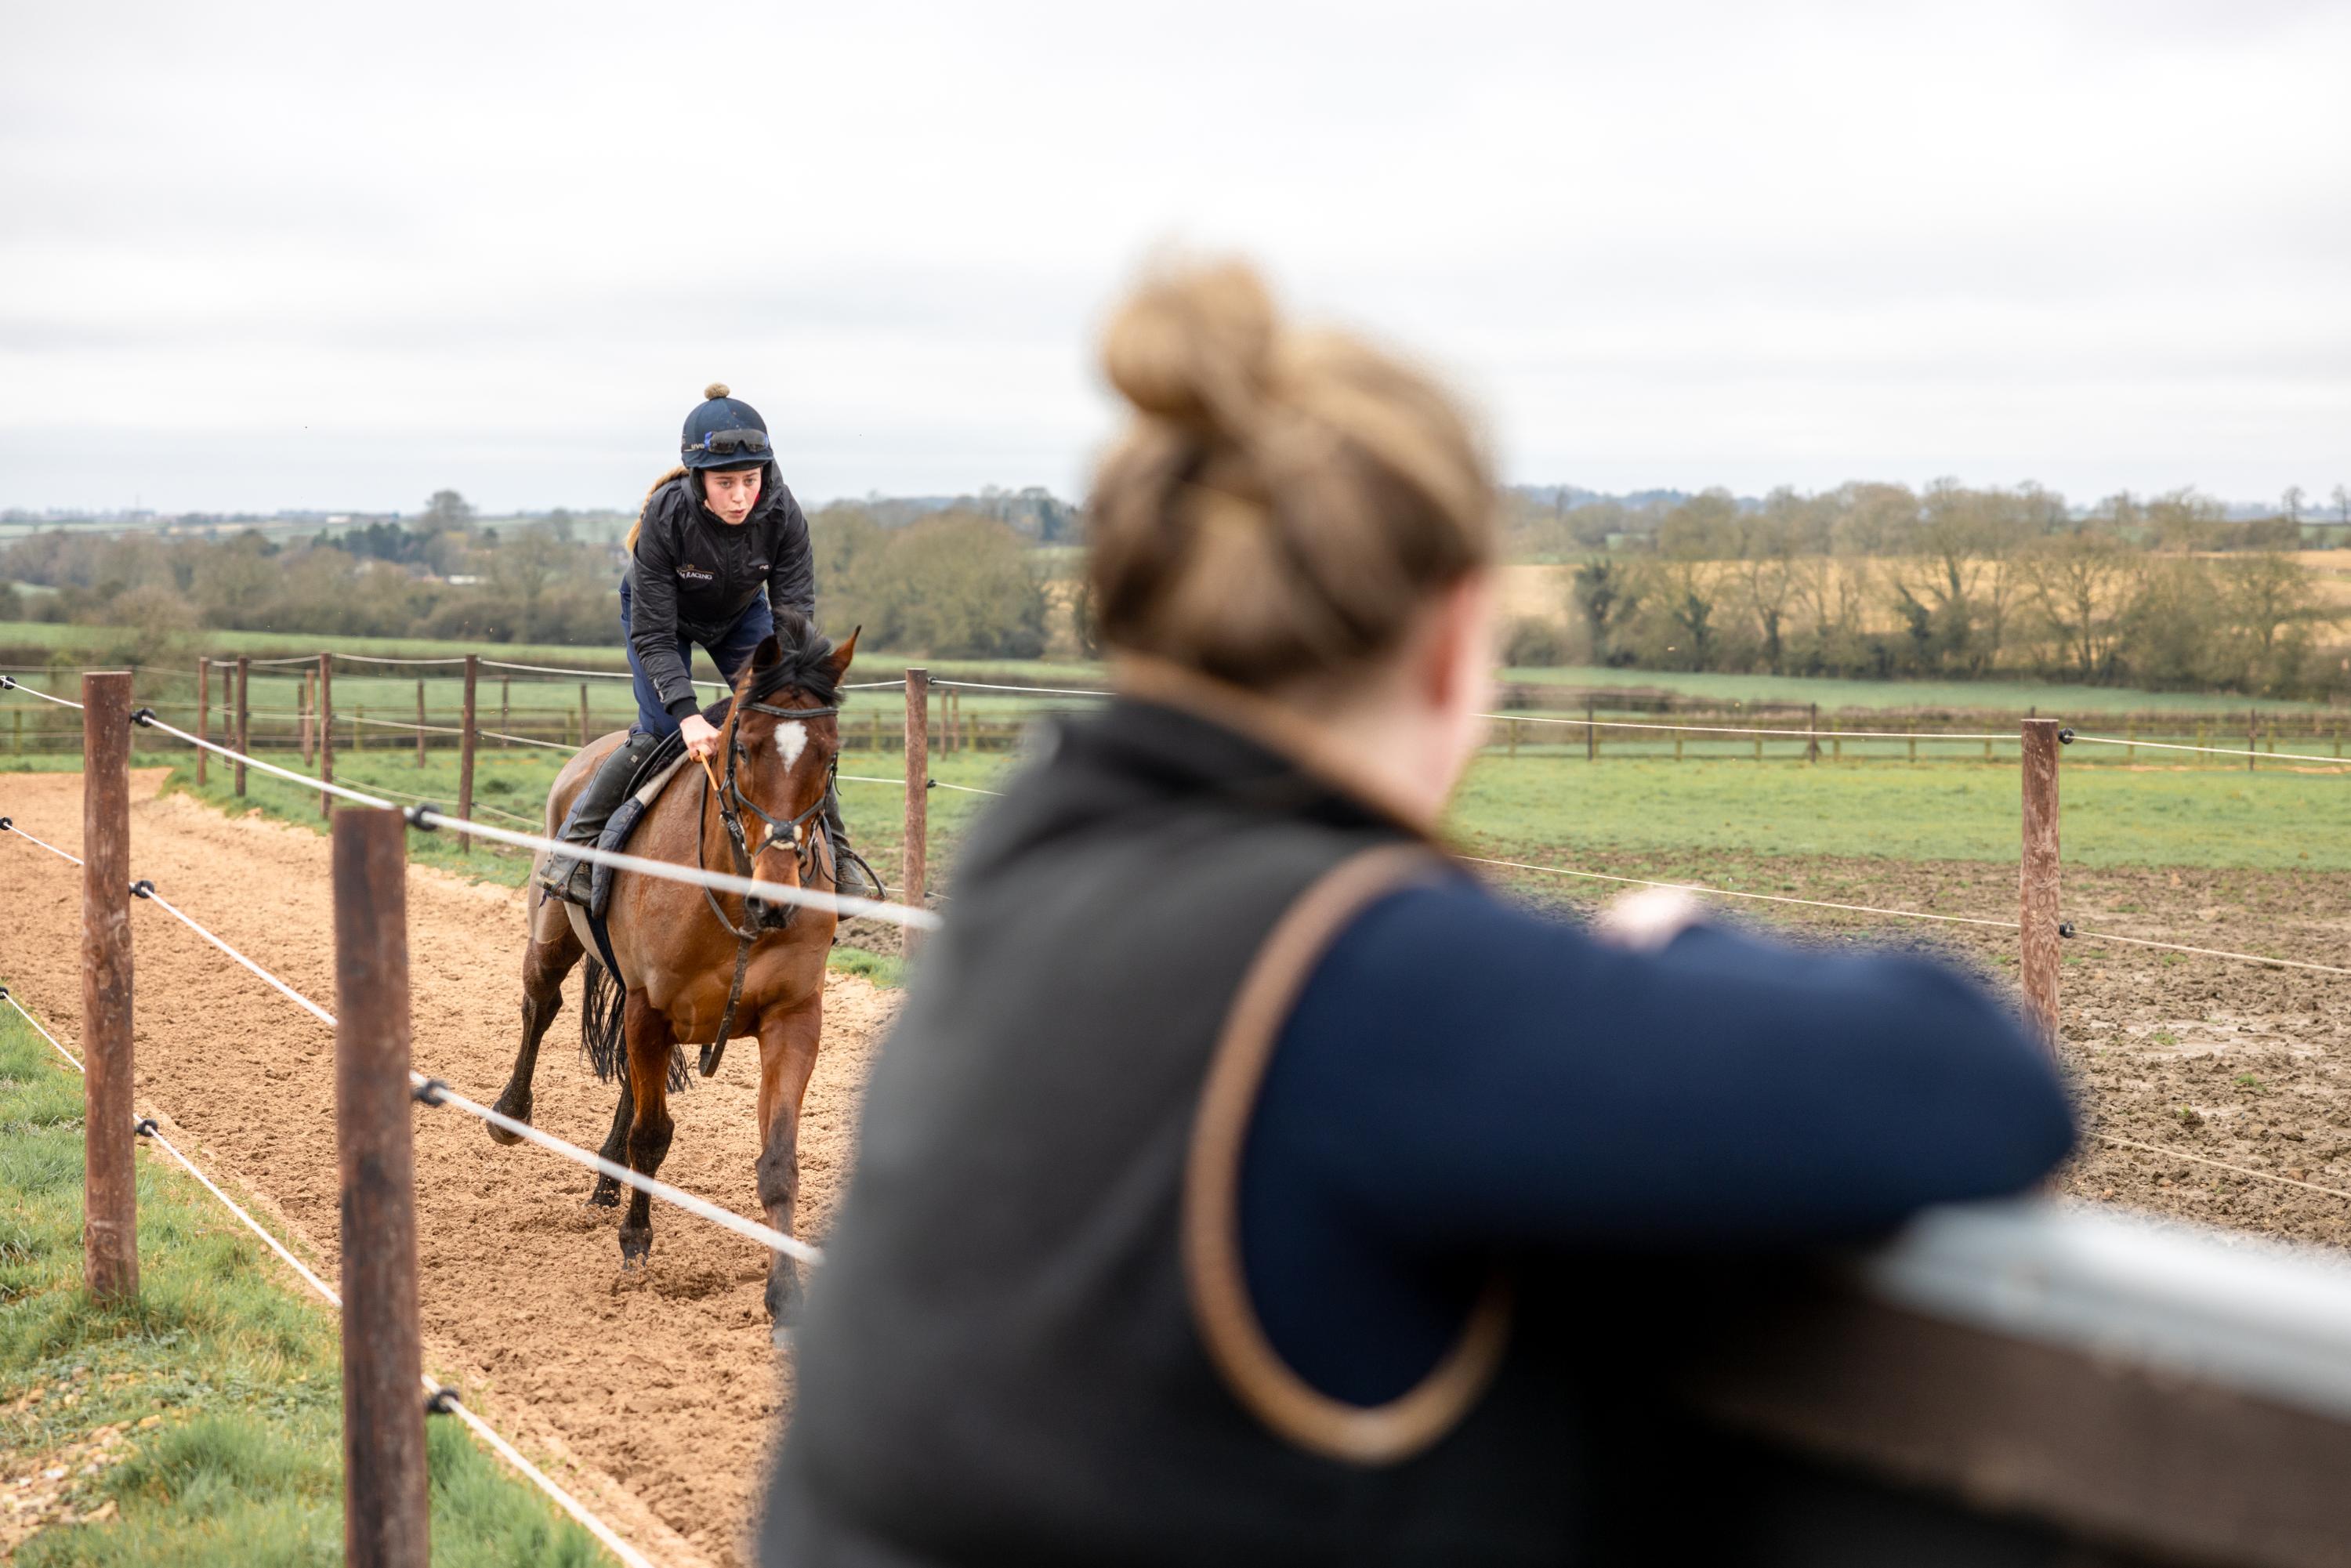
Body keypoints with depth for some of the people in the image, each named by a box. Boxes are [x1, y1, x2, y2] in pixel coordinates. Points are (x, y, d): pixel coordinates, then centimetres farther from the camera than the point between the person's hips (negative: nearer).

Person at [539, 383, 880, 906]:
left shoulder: (782, 514, -32)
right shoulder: (666, 515, -38)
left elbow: (795, 618, -26)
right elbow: (652, 636, -34)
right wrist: (687, 713, -46)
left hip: (742, 615, 2)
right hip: (659, 614, -2)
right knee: (660, 731, -18)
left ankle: (836, 849, 8)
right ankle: (577, 840, 1)